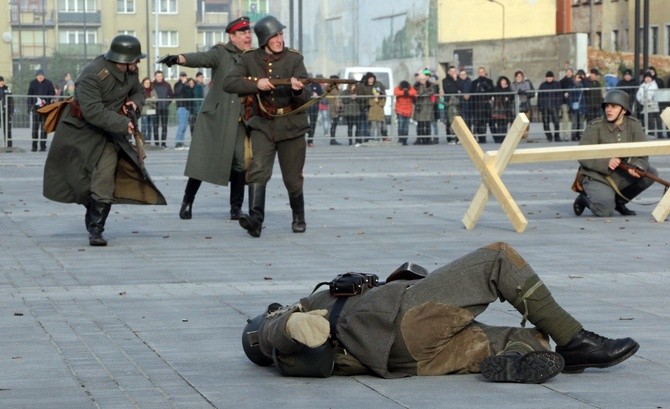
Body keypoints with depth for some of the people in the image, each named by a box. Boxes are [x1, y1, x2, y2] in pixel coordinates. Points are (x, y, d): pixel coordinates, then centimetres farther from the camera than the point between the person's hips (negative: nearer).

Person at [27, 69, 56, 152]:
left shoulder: (49, 83, 1)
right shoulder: (33, 83, 7)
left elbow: (52, 95, 4)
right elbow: (29, 95, 9)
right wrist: (30, 107, 3)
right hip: (36, 107, 1)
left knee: (44, 126, 0)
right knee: (35, 126, -1)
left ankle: (43, 145, 4)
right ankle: (34, 146, 3)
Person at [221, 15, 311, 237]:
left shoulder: (294, 59, -4)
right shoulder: (250, 59, 1)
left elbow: (305, 98, -8)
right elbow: (228, 83, -8)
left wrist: (298, 89, -32)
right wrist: (256, 84, -21)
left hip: (291, 125, 0)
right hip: (262, 125, 1)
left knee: (293, 179, 7)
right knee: (258, 170, -20)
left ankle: (299, 218, 29)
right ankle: (255, 219, -29)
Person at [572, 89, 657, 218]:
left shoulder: (634, 125, -2)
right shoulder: (595, 126, -12)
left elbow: (642, 154, -7)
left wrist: (637, 166, -31)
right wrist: (606, 163, -31)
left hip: (621, 176, 5)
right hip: (597, 178, -5)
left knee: (651, 173, -16)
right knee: (605, 211, -29)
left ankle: (619, 201, 5)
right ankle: (584, 198, 8)